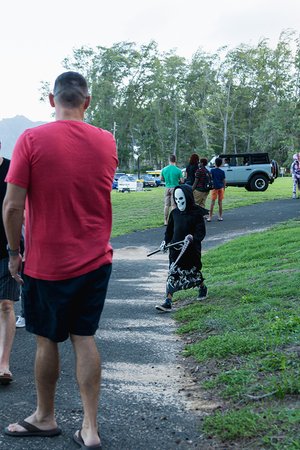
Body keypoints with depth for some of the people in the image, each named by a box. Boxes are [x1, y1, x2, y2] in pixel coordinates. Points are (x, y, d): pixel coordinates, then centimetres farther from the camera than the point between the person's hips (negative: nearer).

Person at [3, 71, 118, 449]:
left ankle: (45, 418, 30)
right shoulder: (107, 142, -1)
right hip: (96, 261, 4)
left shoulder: (31, 140, -12)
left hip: (46, 263, -3)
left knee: (47, 340, 12)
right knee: (84, 338, 11)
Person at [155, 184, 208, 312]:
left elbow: (201, 232, -12)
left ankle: (202, 287, 44)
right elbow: (169, 229, 16)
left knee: (193, 271, 11)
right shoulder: (174, 213, 6)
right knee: (173, 274, -3)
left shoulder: (196, 213, -9)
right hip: (175, 249, 4)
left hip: (191, 249, -4)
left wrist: (193, 237, -30)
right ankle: (168, 302, -5)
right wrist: (166, 241, 4)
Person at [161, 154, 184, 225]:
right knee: (173, 205, -1)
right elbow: (182, 181, -6)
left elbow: (161, 179, 12)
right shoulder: (178, 170, -10)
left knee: (166, 205, 9)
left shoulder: (164, 169, 1)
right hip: (175, 188, -3)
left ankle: (166, 221, 13)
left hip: (167, 188, 4)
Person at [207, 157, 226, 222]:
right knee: (220, 202, 8)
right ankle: (220, 217, 11)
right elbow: (224, 181, 4)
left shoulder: (212, 171, -5)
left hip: (214, 187, -2)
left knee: (212, 202, -1)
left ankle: (210, 217, -3)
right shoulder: (222, 172, 3)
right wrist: (224, 188, 14)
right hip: (221, 187, 2)